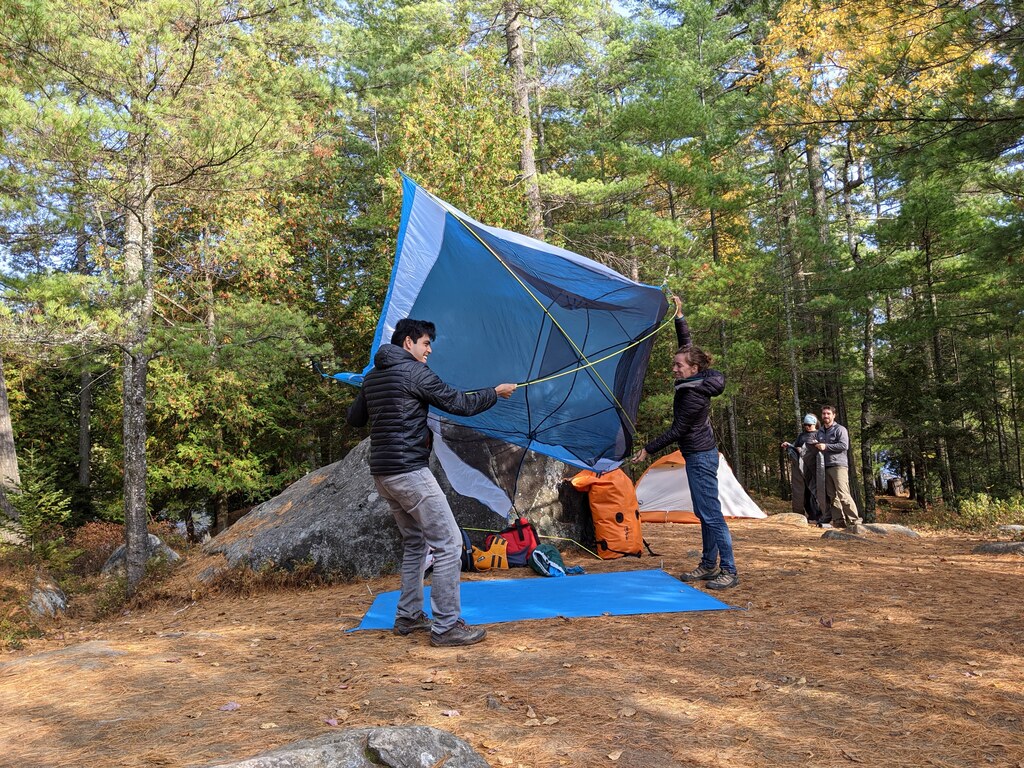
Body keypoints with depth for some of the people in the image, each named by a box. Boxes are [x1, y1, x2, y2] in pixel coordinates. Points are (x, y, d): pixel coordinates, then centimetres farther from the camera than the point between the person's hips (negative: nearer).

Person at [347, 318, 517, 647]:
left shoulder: (372, 377, 15)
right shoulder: (415, 371, -9)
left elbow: (354, 418, 24)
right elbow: (458, 404, -9)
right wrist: (495, 393, 5)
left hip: (382, 472, 9)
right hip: (409, 471, -9)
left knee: (415, 542, 21)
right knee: (448, 544, -5)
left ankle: (408, 616, 27)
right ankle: (446, 626, -3)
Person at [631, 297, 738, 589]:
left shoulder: (694, 395, -23)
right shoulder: (698, 379, 3)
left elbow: (676, 431, -18)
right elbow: (686, 343, 14)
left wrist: (648, 449, -11)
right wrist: (679, 316, 6)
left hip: (700, 457, -10)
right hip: (700, 454, 10)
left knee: (711, 513, -8)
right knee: (703, 513, 14)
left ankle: (729, 571, -3)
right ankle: (709, 565, 21)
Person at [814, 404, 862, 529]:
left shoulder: (840, 429, -1)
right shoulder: (820, 432, 21)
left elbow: (844, 445, -13)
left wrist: (826, 446, -13)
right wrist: (817, 446, 13)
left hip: (838, 465, -7)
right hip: (825, 467, 7)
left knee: (843, 494, -15)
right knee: (832, 496, 3)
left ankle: (854, 520, -13)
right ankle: (839, 521, 5)